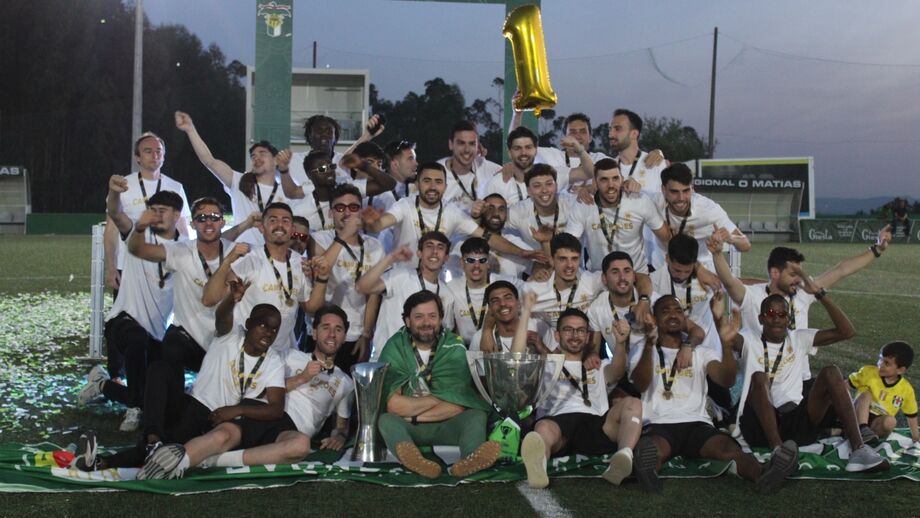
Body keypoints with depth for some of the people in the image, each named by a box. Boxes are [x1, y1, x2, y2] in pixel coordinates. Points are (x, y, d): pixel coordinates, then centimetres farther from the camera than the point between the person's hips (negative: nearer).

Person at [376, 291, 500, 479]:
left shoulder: (455, 349, -2)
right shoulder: (395, 348, -3)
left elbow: (457, 406, -11)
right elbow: (392, 405, -15)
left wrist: (414, 416, -12)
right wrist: (439, 399, -11)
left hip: (444, 428, 1)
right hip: (406, 428, -1)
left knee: (477, 415, -26)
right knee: (384, 419, -30)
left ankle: (470, 459, -58)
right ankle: (410, 456, -62)